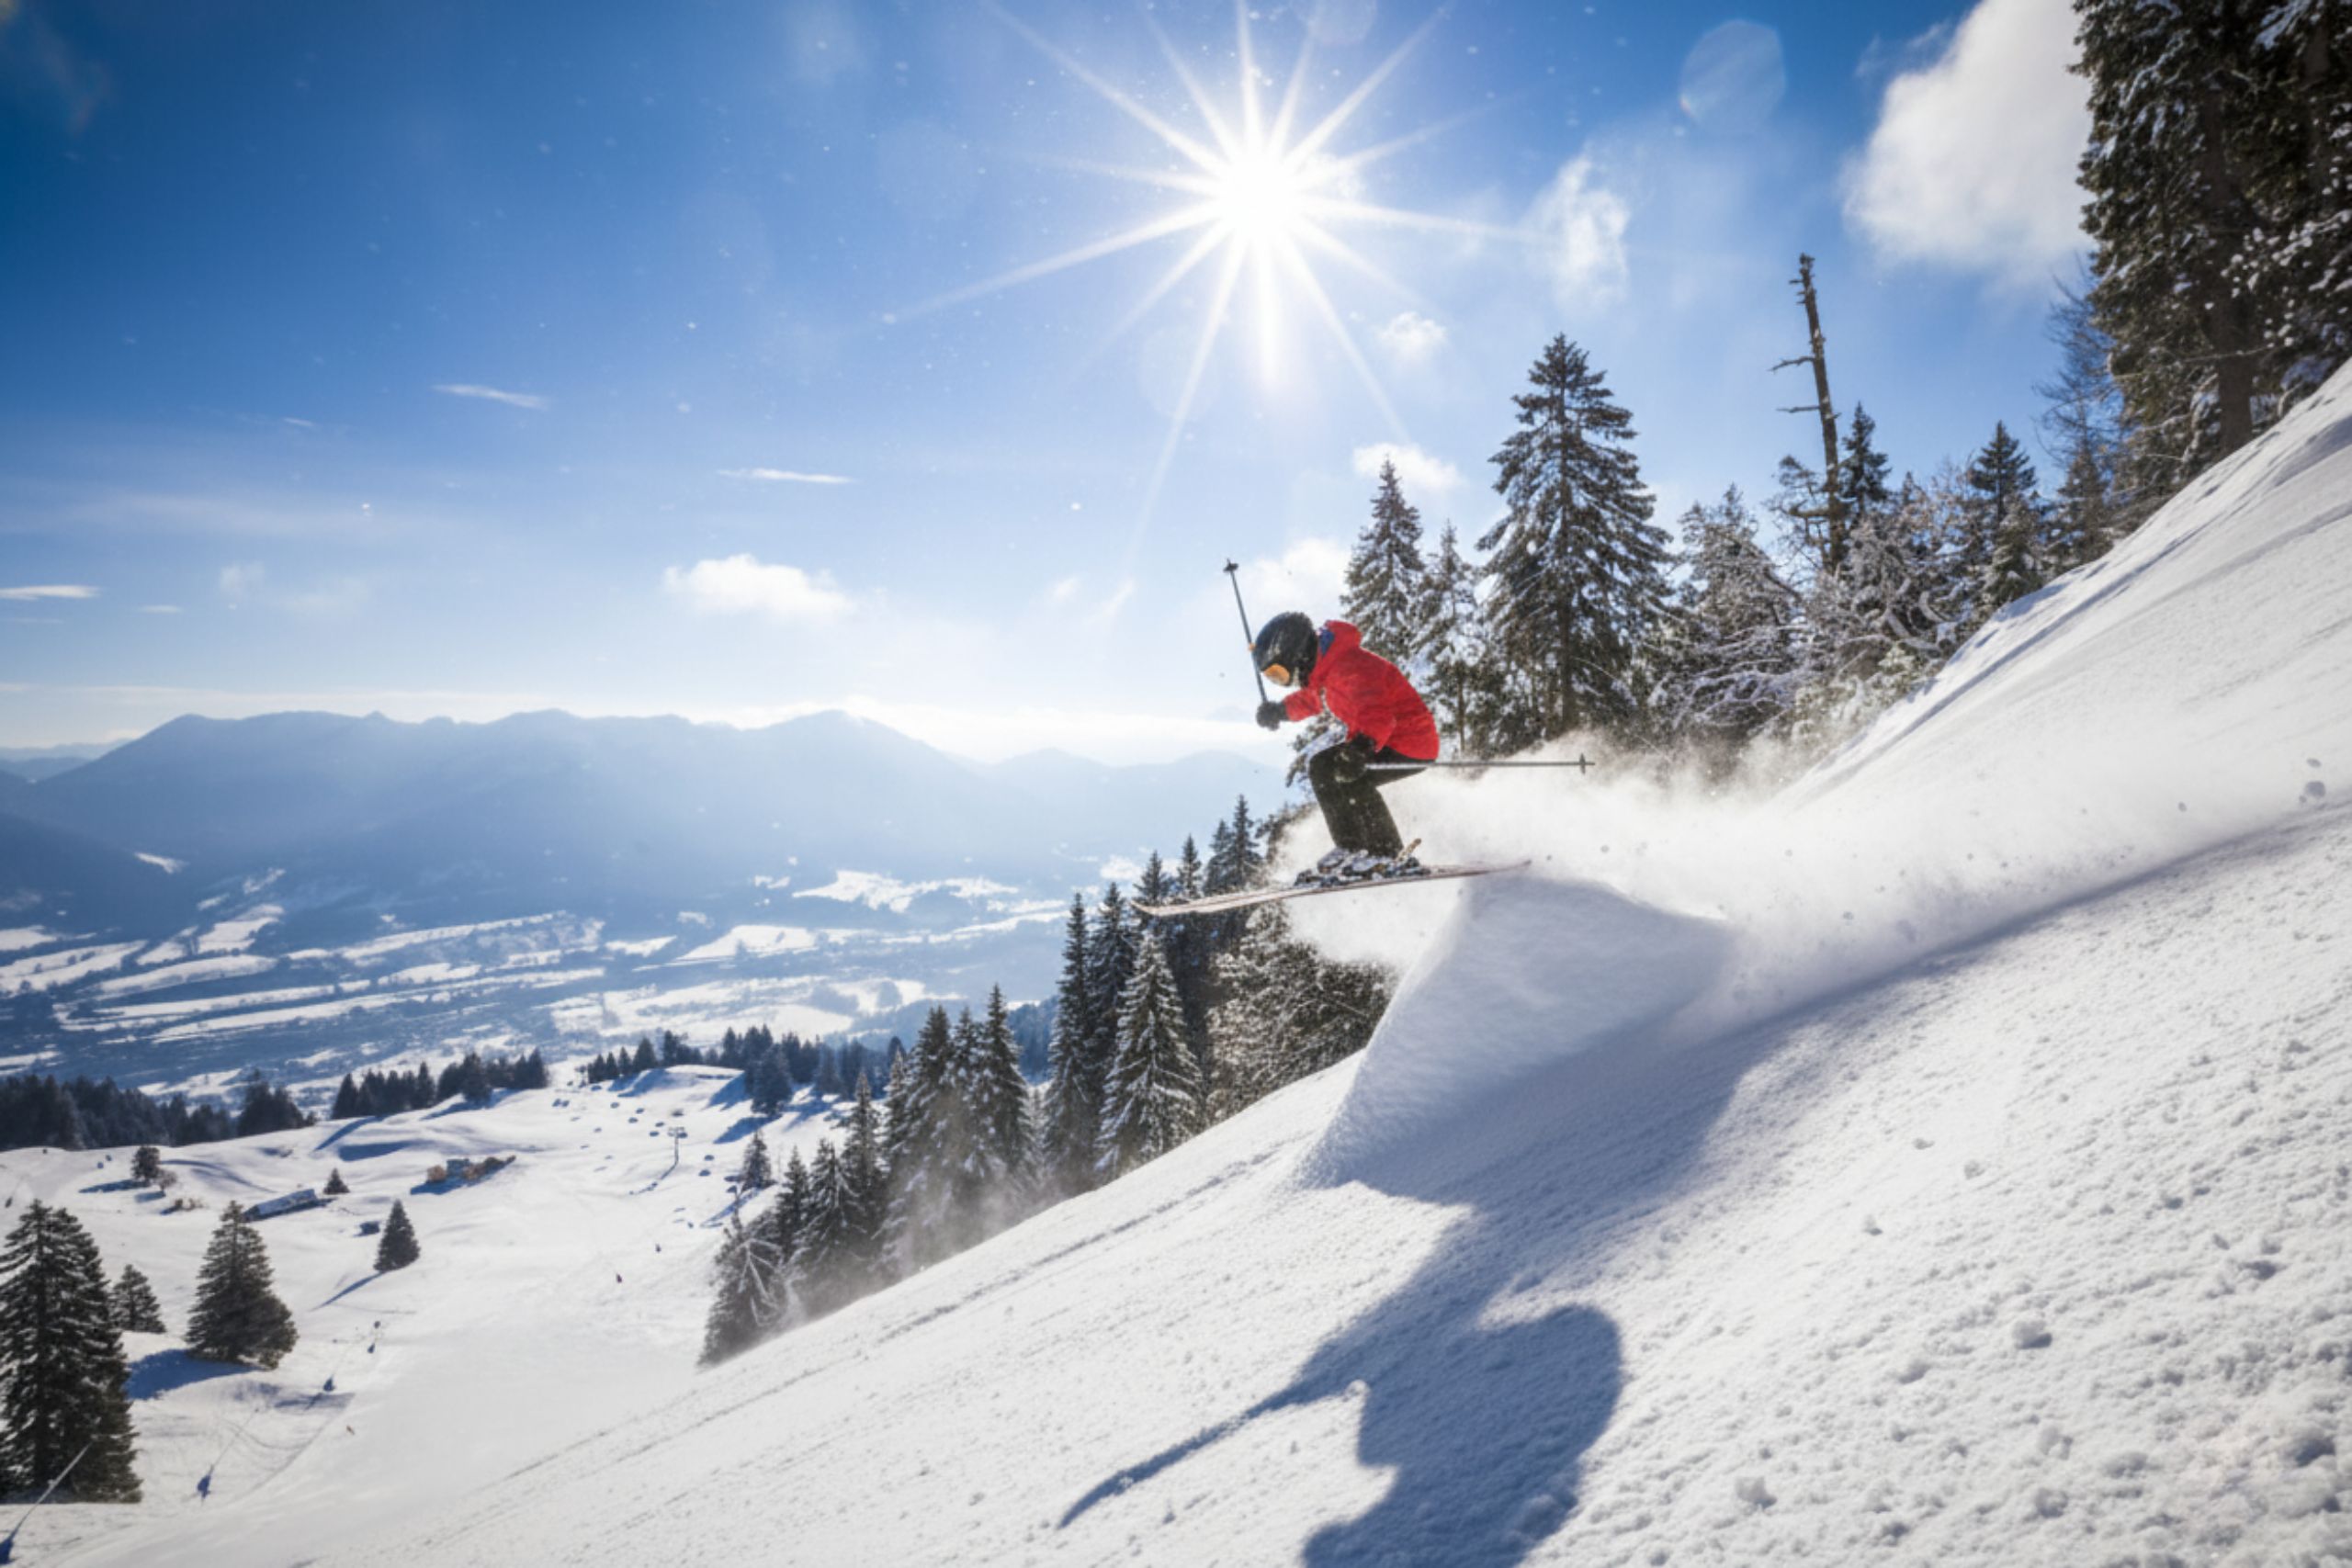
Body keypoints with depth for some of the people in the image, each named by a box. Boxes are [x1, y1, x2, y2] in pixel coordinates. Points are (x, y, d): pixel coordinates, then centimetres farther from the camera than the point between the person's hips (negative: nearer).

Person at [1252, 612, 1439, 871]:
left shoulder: (1348, 667, -25)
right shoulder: (1323, 669, 6)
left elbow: (1377, 711, -40)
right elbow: (1313, 699, 30)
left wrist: (1361, 748, -54)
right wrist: (1281, 710, 33)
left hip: (1412, 744, -11)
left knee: (1343, 773, -27)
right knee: (1321, 767, 12)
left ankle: (1386, 850, -16)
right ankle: (1351, 847, 13)